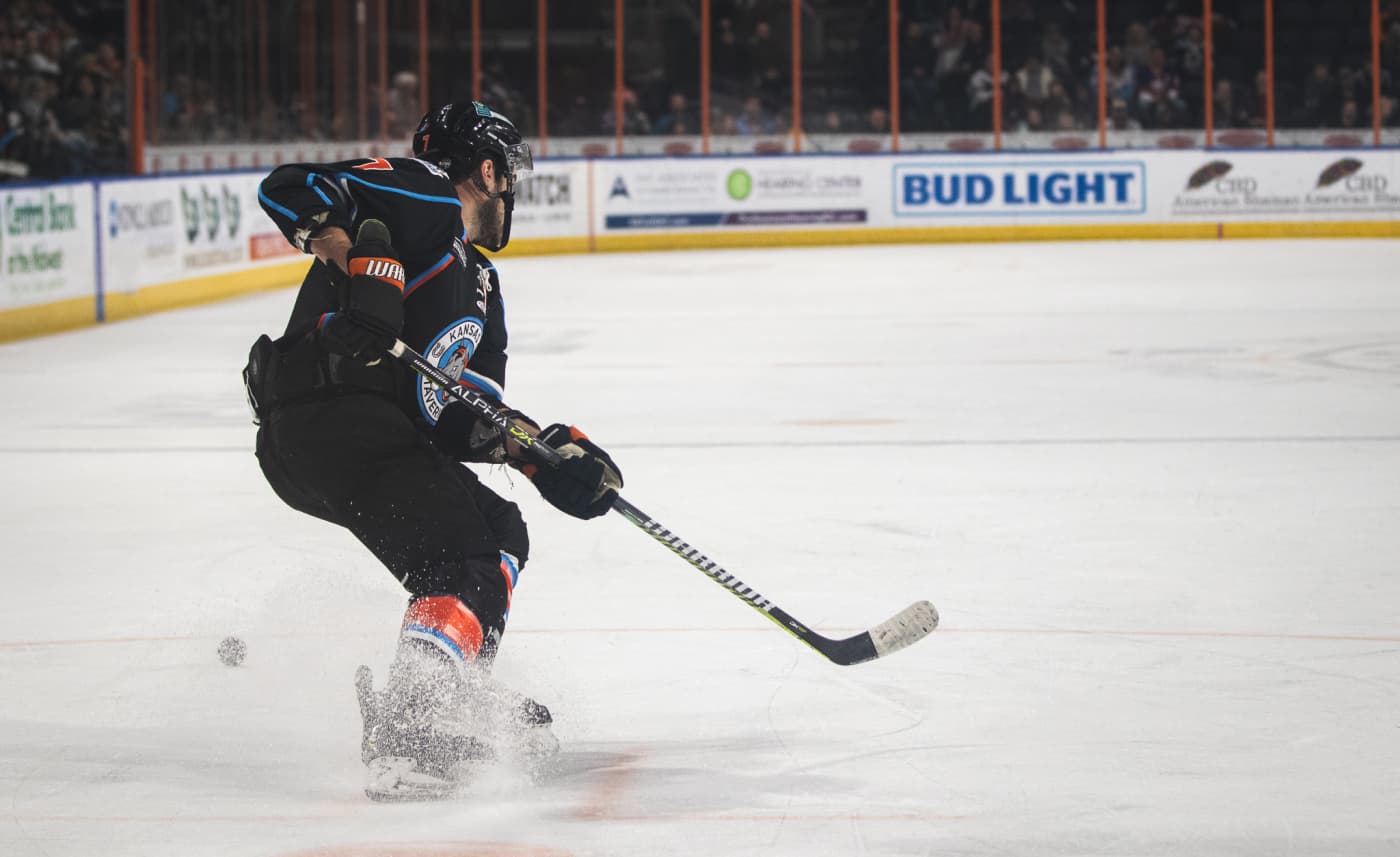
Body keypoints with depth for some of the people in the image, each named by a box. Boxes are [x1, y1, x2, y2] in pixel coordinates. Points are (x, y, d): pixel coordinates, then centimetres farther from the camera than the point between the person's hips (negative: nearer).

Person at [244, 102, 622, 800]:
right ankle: (410, 732, -34)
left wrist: (546, 453, 2)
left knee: (500, 533, 20)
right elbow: (289, 188, -12)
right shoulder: (426, 198, 2)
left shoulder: (481, 285, 28)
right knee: (459, 557, -19)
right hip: (328, 415, -10)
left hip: (390, 432, 10)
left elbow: (466, 419, 18)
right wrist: (357, 259, -26)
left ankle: (461, 700, 24)